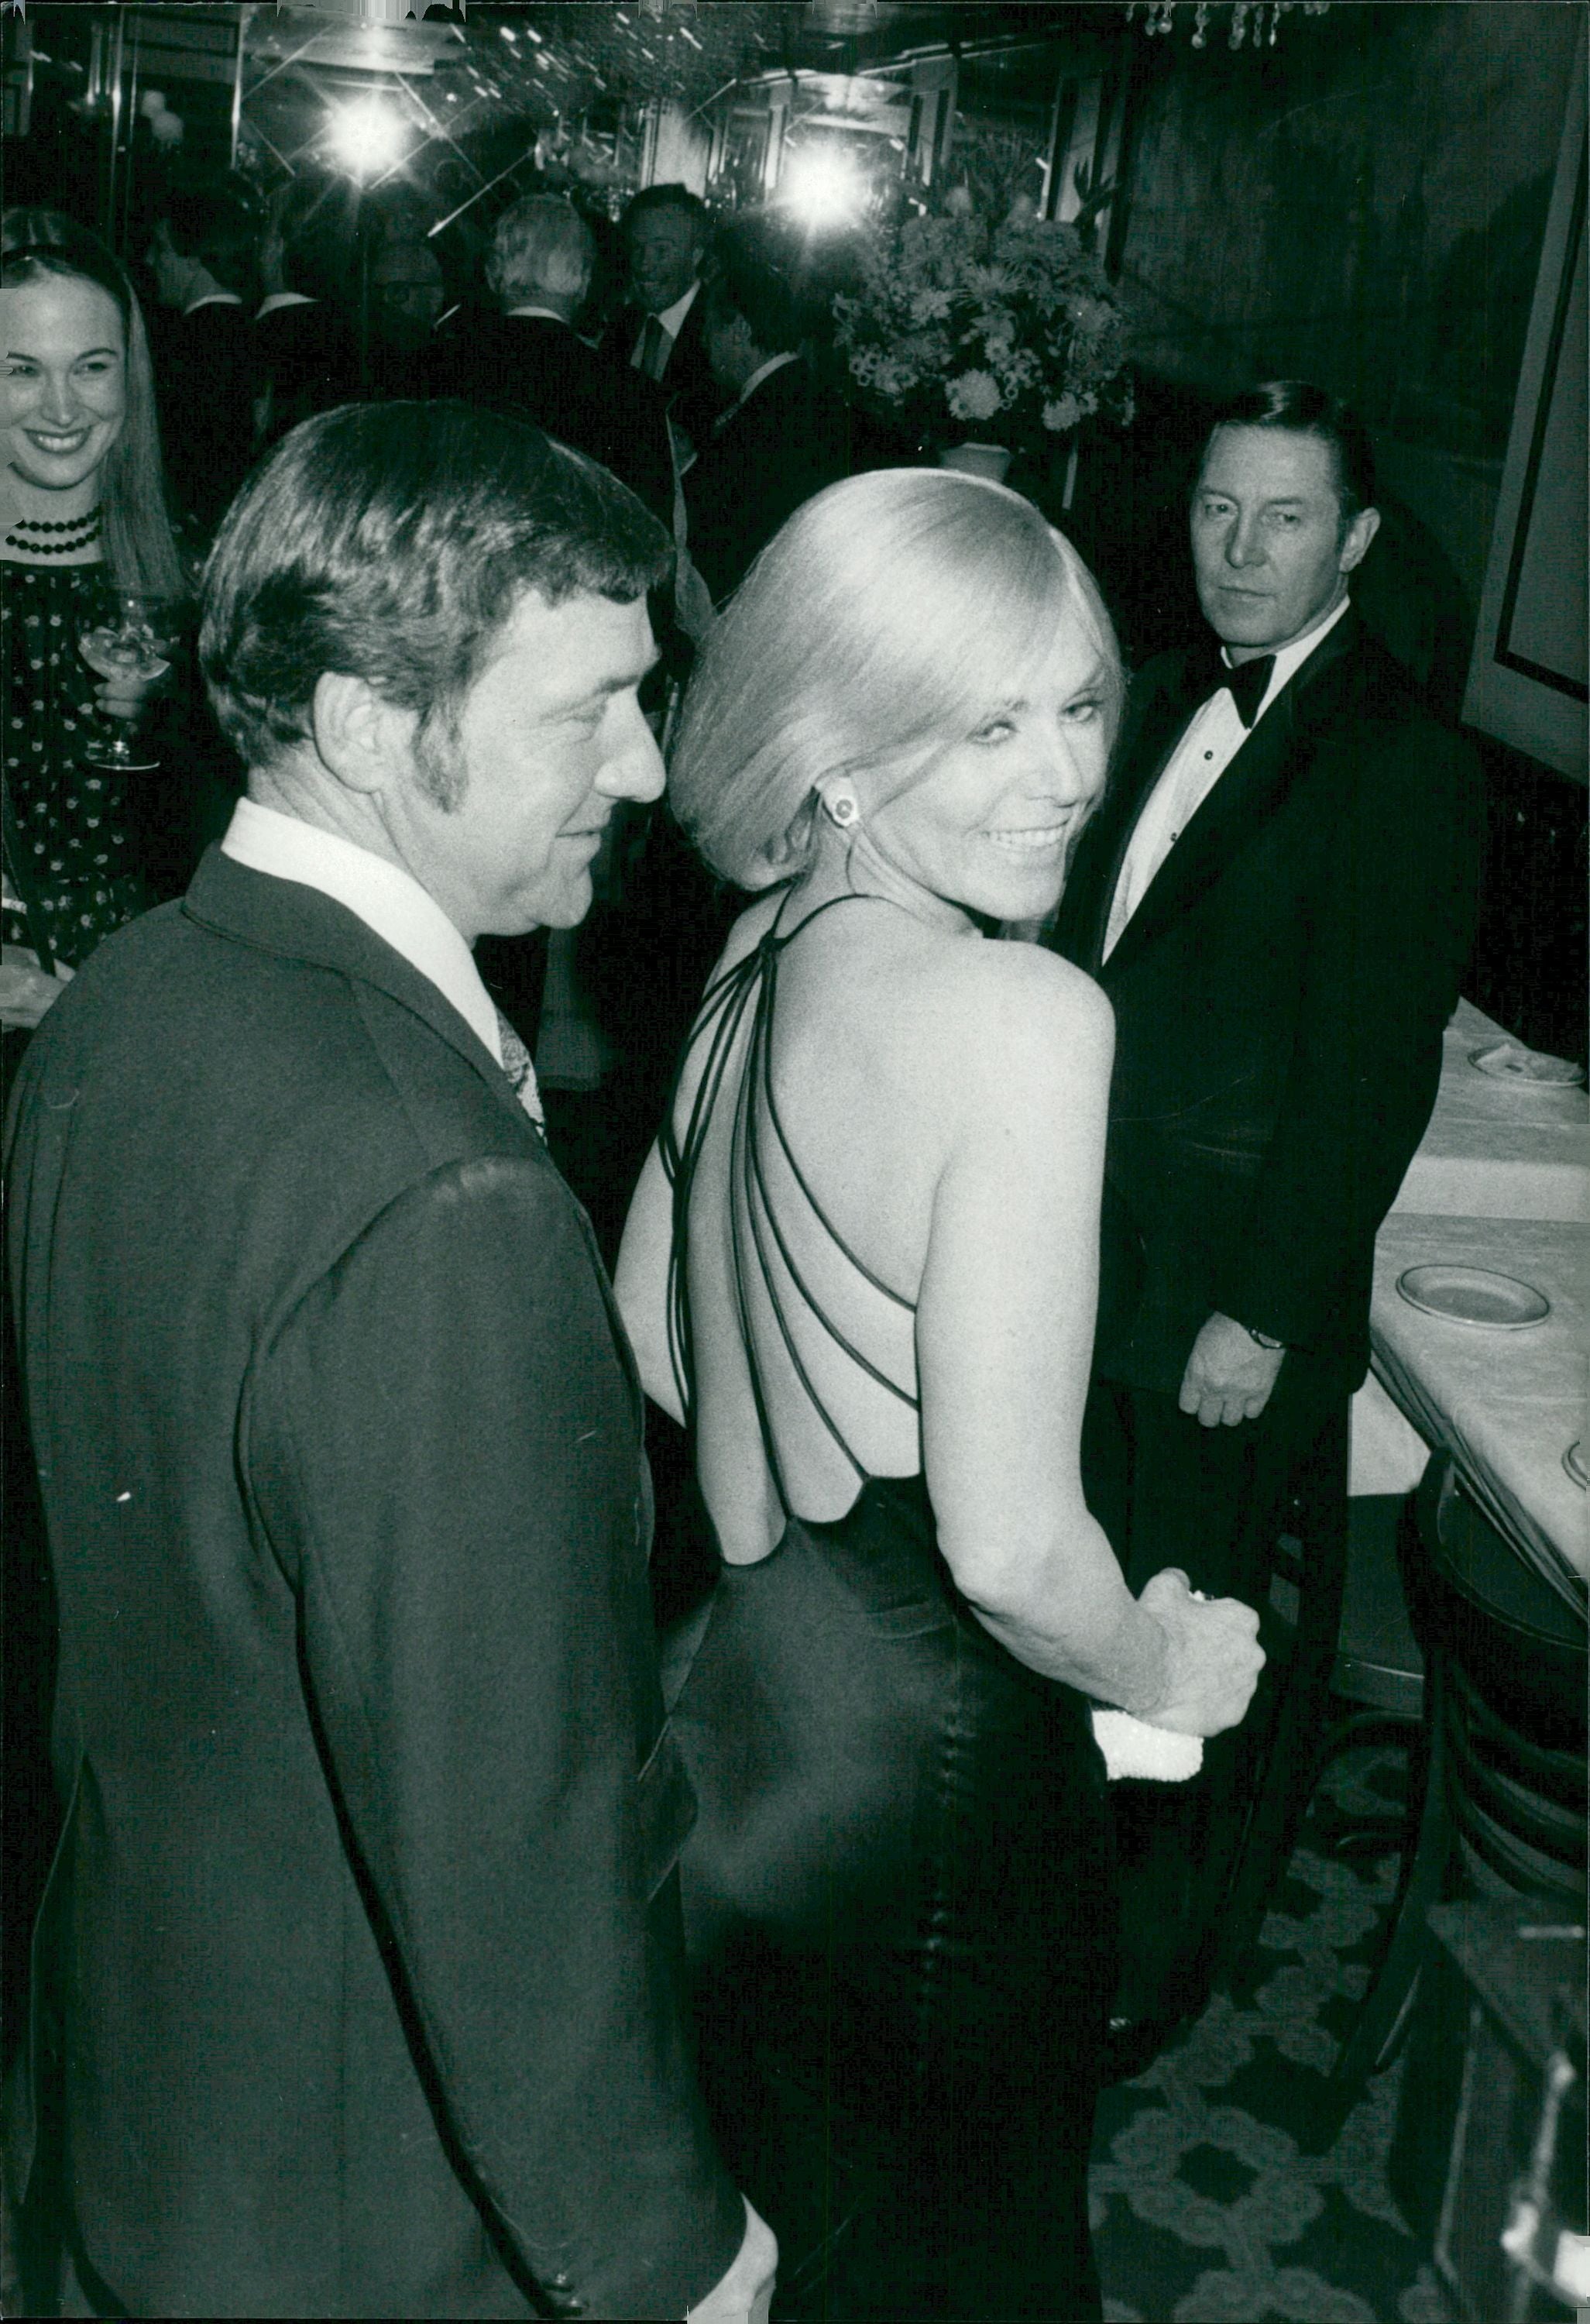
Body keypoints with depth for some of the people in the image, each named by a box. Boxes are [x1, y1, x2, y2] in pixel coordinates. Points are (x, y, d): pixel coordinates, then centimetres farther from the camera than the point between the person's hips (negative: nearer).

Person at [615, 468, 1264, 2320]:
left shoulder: (765, 951, -2)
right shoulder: (1024, 1014, -27)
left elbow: (650, 1325, 10)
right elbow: (1013, 1547, -28)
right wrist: (1164, 1670, -8)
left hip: (733, 1693, 7)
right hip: (919, 1768, -7)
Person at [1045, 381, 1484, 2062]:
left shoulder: (1403, 768, -14)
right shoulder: (1168, 701, 9)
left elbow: (1369, 1077, -17)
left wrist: (1266, 1315, -17)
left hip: (1223, 1302, -6)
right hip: (1080, 1258, 7)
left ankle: (1152, 1968, 33)